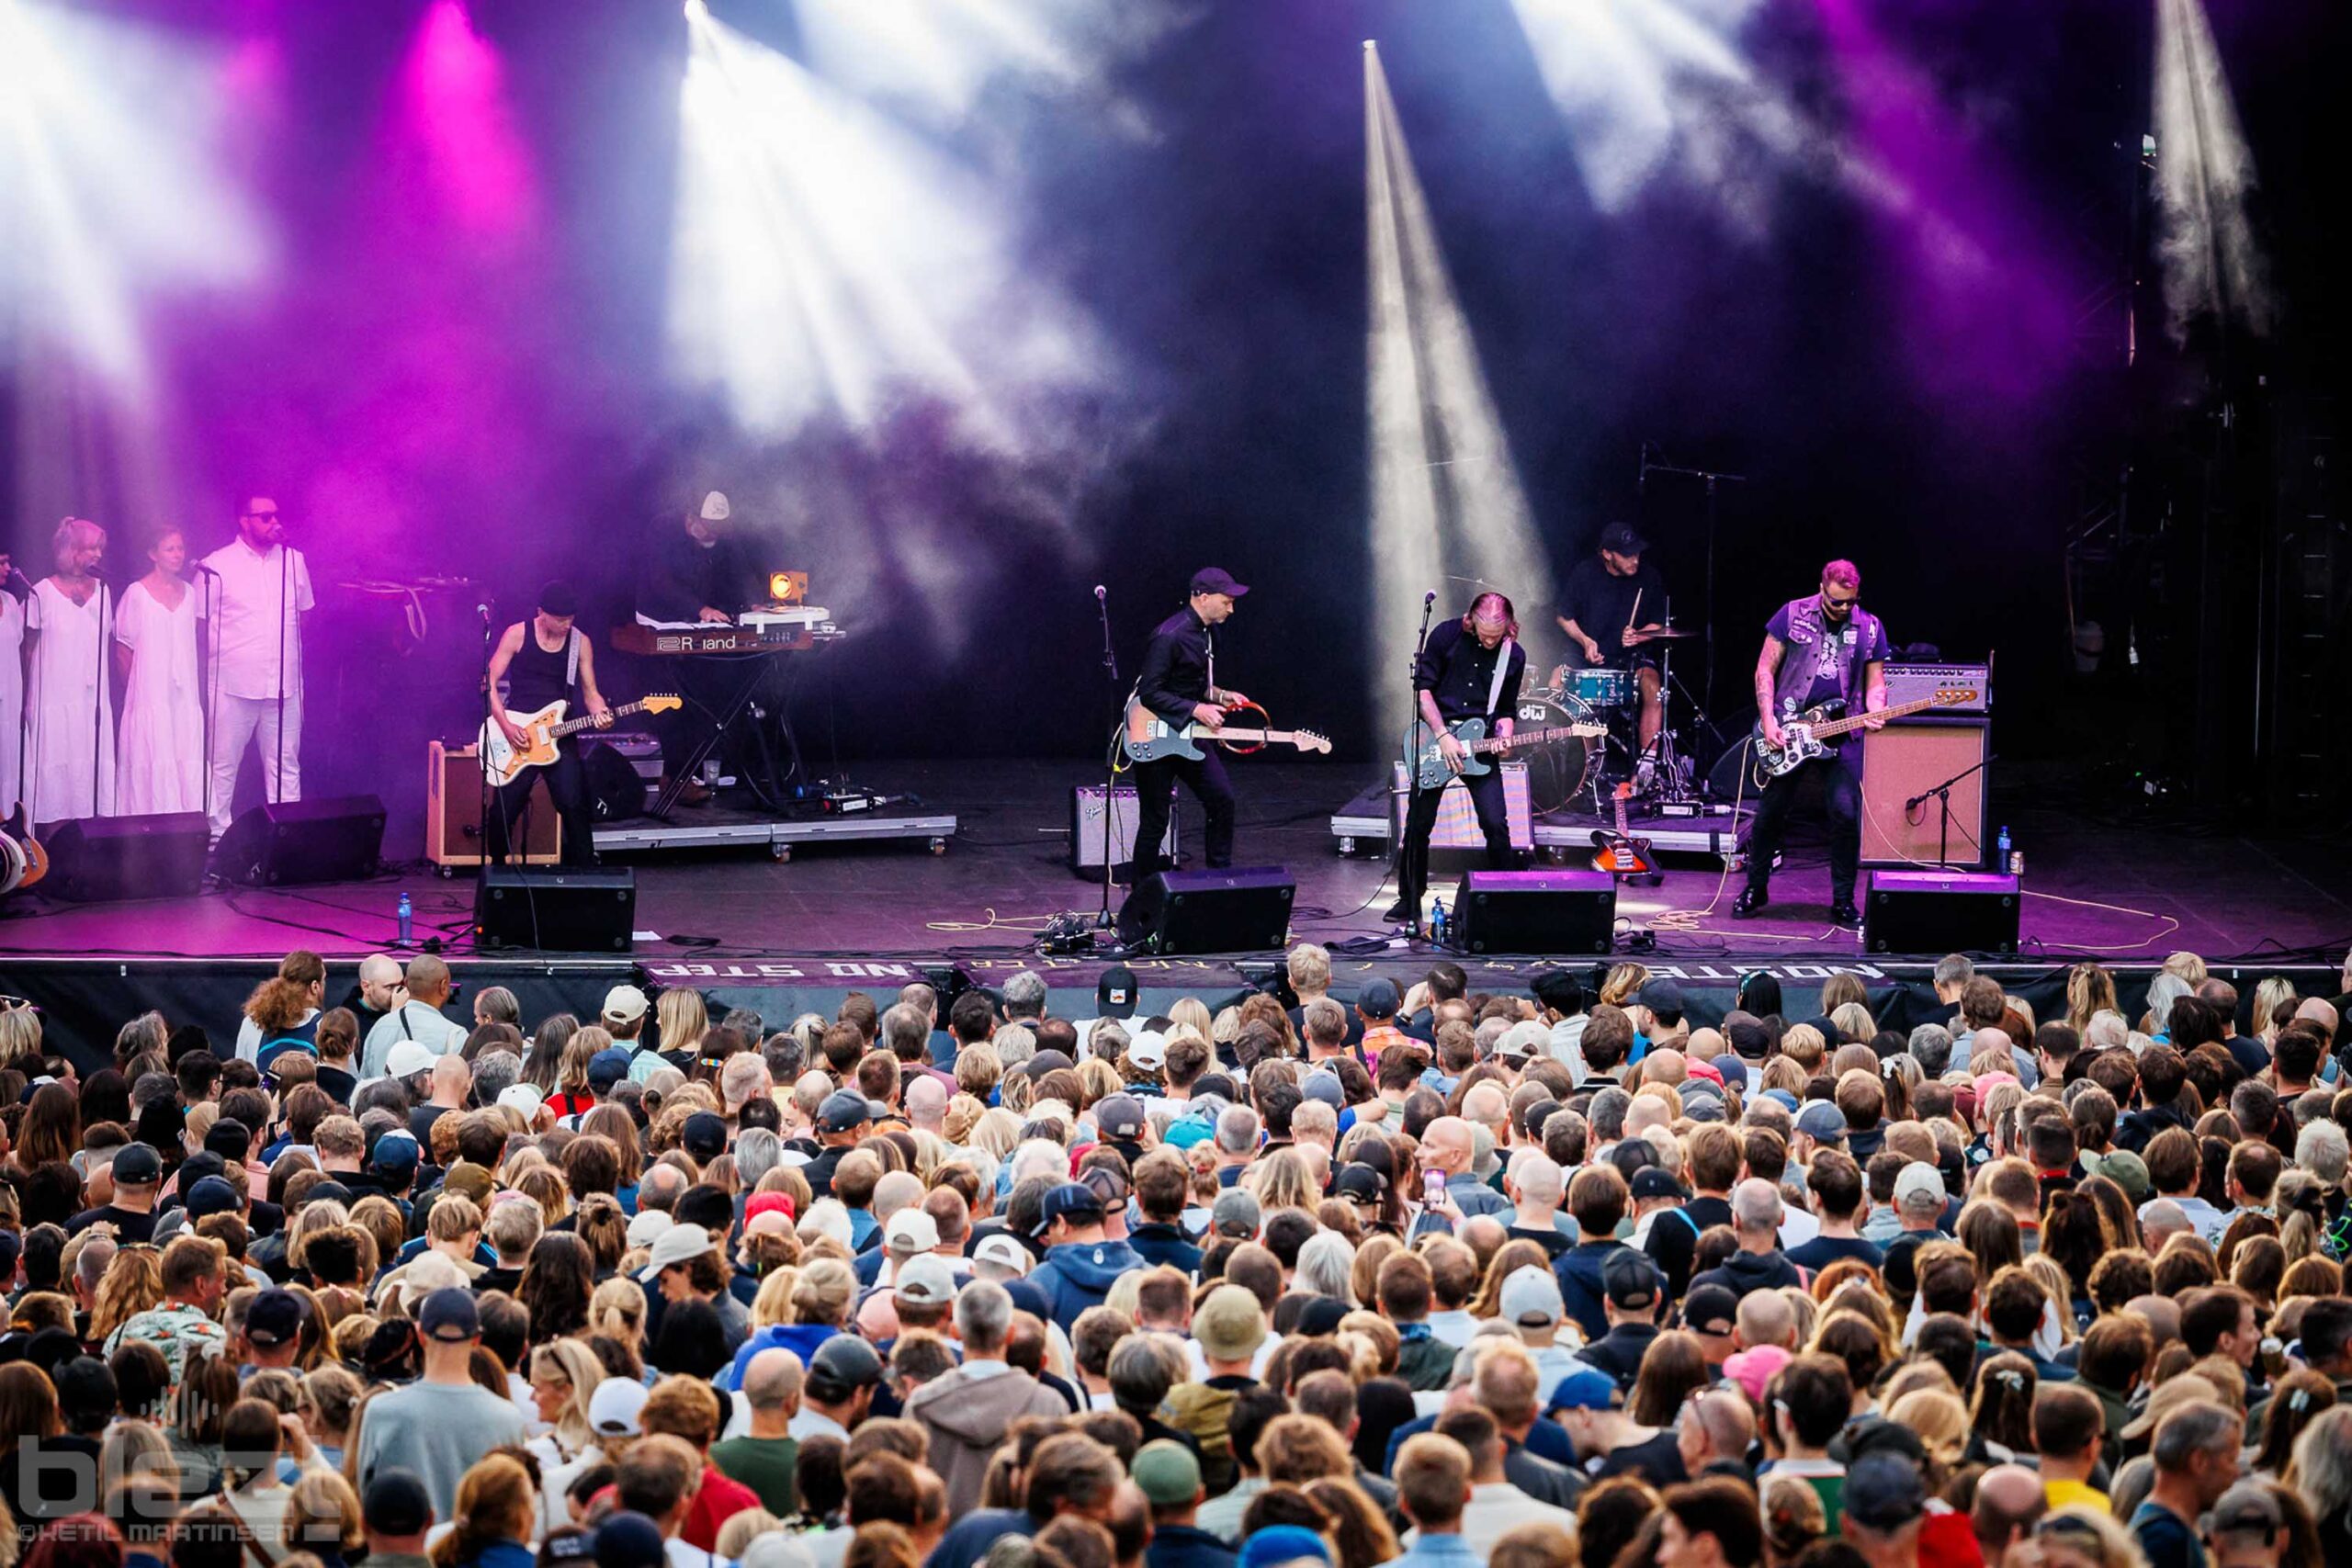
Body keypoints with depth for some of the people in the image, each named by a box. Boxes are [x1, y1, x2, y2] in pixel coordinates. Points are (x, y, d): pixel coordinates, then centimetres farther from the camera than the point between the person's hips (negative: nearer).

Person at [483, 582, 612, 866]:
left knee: (574, 806, -14)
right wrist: (506, 726, -13)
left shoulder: (580, 642, 4)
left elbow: (590, 692, 7)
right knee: (502, 811, -2)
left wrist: (600, 713, -16)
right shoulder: (517, 635, -3)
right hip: (515, 733, -1)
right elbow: (490, 682, -2)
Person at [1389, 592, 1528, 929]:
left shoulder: (1514, 656, 0)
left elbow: (1505, 710, 9)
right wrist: (1442, 736, -14)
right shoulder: (1446, 636, -7)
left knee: (1496, 824, -10)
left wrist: (1503, 737, -12)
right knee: (1419, 824, 2)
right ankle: (1409, 900, 16)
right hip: (1436, 739, -1)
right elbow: (1422, 688, -6)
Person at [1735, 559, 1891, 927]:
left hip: (1840, 734, 1)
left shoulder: (1870, 628, 5)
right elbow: (1765, 669, 2)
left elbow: (1875, 682, 11)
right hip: (1786, 729, -1)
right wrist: (1768, 720, -8)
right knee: (1771, 811, 4)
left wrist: (1873, 713, -11)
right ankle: (1755, 888, 23)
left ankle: (1843, 902, 2)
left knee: (1846, 814, -8)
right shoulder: (1793, 615, -1)